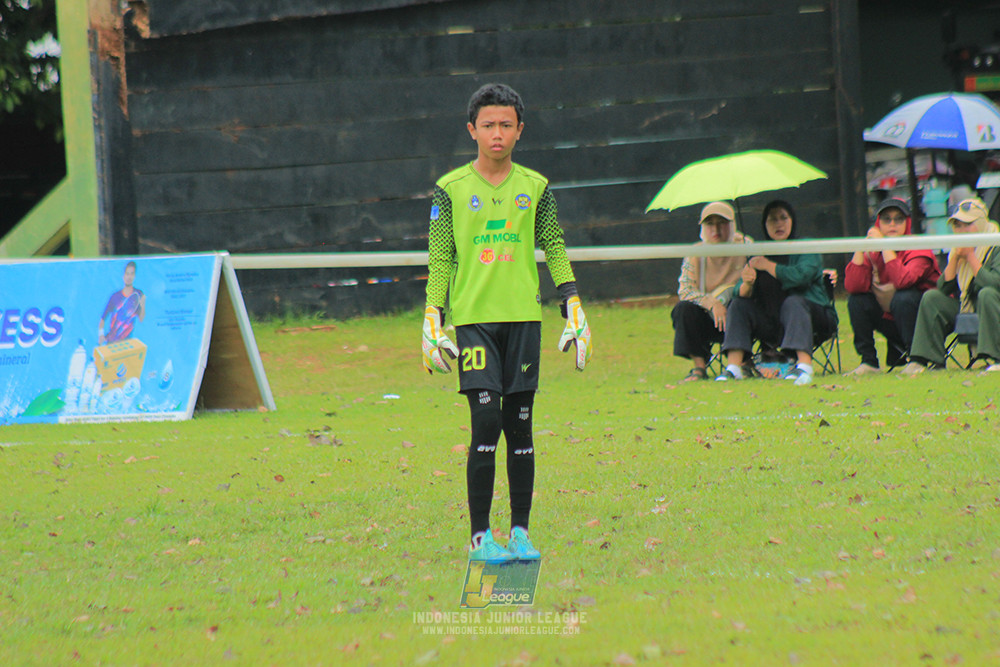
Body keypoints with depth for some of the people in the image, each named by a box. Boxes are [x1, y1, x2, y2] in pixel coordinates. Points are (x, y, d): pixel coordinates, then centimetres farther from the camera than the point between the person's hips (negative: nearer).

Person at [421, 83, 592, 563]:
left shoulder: (535, 187, 9)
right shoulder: (451, 189, 3)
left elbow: (555, 250, 12)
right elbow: (439, 260, 4)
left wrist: (574, 310, 5)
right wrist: (433, 322, -1)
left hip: (523, 316, 2)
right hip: (473, 318, -2)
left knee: (520, 428, 4)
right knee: (486, 424, -10)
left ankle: (520, 532, 12)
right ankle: (480, 536, -4)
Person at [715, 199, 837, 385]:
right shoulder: (759, 254, 9)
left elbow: (801, 275, -24)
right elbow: (740, 292, -2)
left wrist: (768, 266, -16)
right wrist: (747, 284, -26)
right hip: (772, 325, 4)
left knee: (793, 302, -33)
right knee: (739, 305, -12)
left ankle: (804, 364, -50)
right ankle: (733, 367, -26)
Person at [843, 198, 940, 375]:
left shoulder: (918, 249, -14)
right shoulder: (873, 251, 0)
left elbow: (902, 281, -35)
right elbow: (853, 286, -17)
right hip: (889, 321, 5)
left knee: (902, 298, -32)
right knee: (856, 300, -13)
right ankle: (868, 361, -6)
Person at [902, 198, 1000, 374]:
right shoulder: (957, 248, 8)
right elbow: (943, 288, 0)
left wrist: (970, 256, -20)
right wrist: (955, 257, -11)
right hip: (964, 309, 6)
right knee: (931, 297, -7)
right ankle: (929, 358, -12)